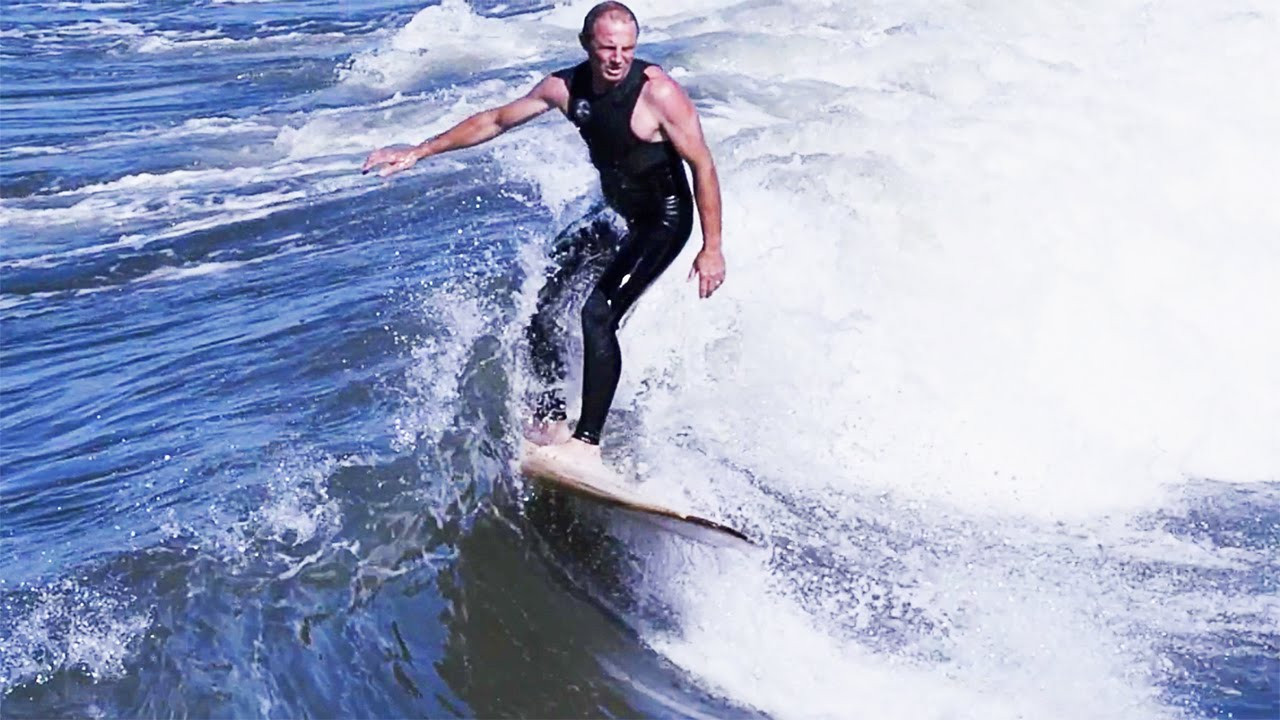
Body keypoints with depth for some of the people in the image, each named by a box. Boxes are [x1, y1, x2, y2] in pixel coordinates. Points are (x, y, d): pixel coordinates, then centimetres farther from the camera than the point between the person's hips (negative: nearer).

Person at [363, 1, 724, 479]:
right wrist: (420, 152, 7)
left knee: (598, 314, -23)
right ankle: (550, 421, 17)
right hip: (613, 213, 7)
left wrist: (712, 249, -22)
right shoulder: (566, 87, -5)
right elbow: (497, 120, 6)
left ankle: (587, 444, -19)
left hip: (663, 219, -7)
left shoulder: (658, 92, -22)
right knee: (541, 304, 5)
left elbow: (702, 165, -18)